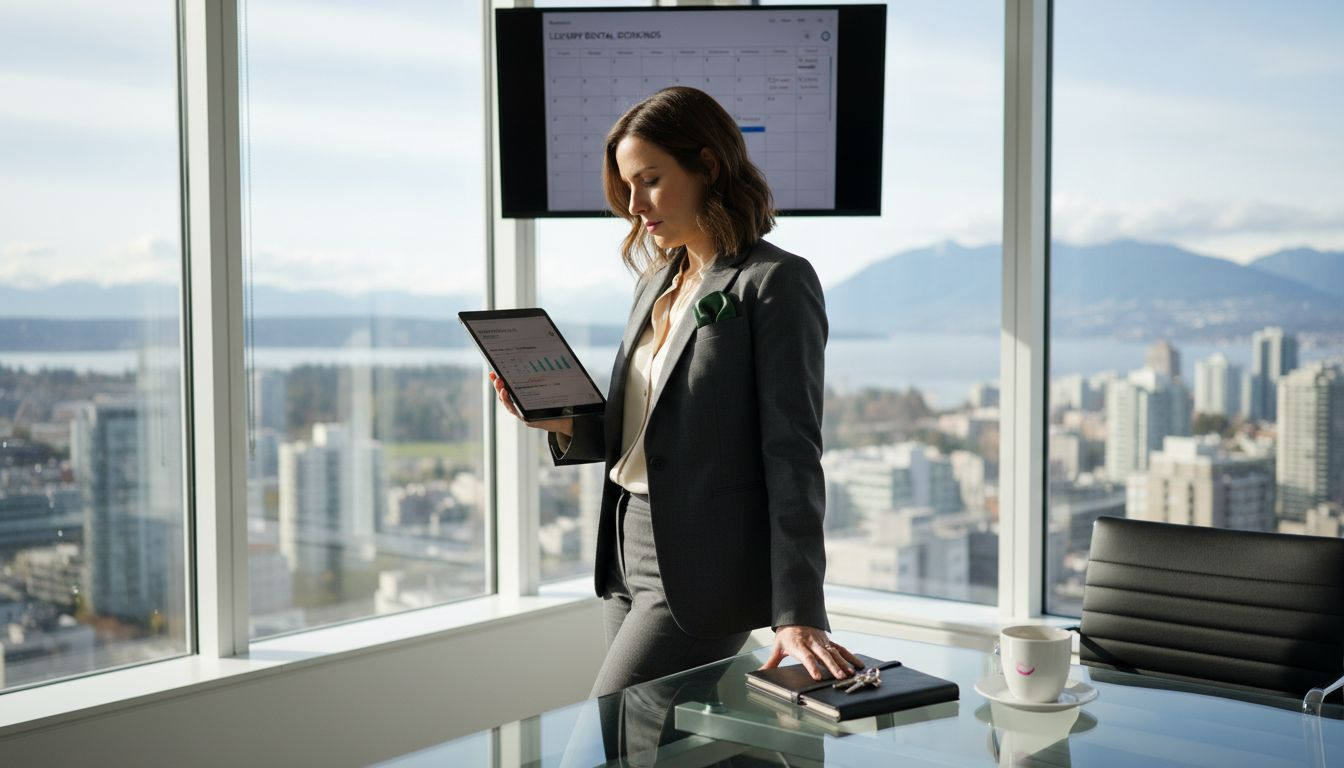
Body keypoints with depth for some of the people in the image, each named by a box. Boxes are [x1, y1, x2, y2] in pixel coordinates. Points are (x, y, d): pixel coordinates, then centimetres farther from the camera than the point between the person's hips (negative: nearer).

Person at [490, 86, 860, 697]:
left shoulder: (776, 282, -10)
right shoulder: (657, 282, 14)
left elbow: (791, 454, -15)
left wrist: (797, 615, -21)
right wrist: (564, 422, -1)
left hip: (701, 572, -7)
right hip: (631, 556, 7)